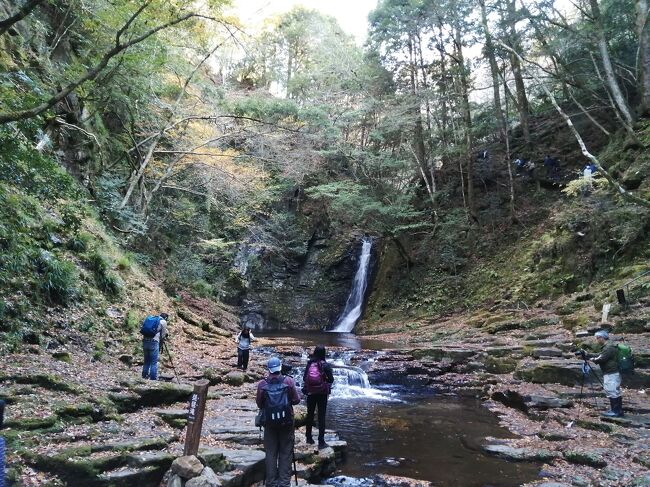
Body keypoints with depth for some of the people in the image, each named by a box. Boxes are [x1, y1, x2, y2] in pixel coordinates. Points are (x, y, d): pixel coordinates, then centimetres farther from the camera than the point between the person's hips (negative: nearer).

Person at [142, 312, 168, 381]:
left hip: (145, 341, 6)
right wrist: (160, 346, 18)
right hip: (154, 342, -6)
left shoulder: (150, 318, 21)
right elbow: (163, 335, 5)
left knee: (147, 361, 16)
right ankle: (153, 378, -1)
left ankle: (144, 377, 18)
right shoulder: (163, 322, 5)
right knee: (154, 362, 0)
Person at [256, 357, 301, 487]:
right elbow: (296, 400, -7)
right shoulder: (289, 381, -13)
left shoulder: (262, 384, -11)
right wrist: (297, 393, 12)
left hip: (269, 422, 1)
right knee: (286, 453, 10)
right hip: (287, 422, -1)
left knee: (271, 453, 12)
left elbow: (259, 404, -1)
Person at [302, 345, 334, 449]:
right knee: (321, 417, 4)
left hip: (310, 393, 3)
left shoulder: (309, 364, -6)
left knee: (310, 414, 18)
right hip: (322, 393, -3)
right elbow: (331, 380, -8)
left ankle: (309, 437, 30)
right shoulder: (325, 365, -12)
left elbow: (304, 378, -1)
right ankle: (321, 442, 4)